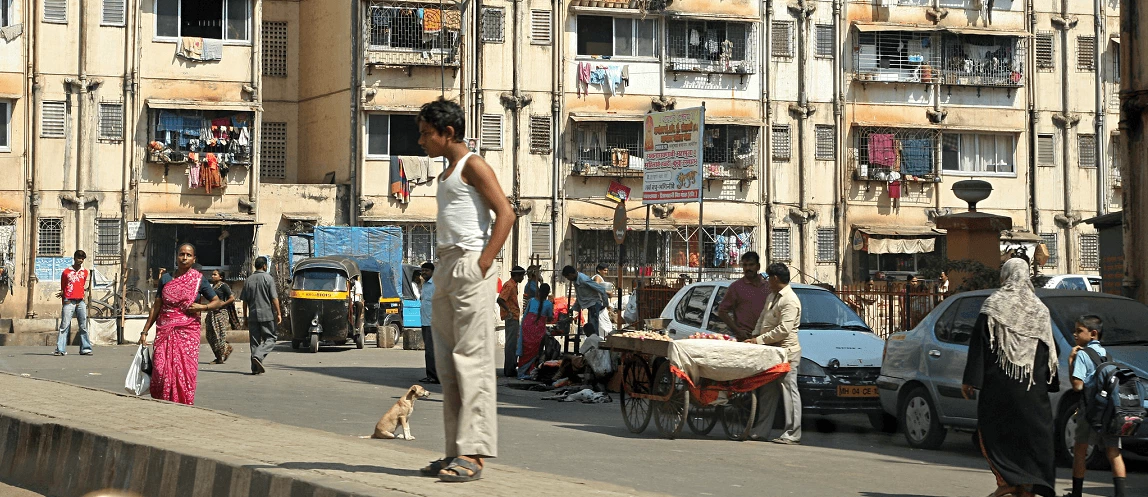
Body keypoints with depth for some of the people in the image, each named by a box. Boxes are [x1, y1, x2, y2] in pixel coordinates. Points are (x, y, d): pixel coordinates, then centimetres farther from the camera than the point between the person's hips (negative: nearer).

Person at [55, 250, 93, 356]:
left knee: (83, 326, 2)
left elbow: (85, 288, 6)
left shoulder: (85, 272, 13)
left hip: (80, 302, 2)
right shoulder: (66, 271, 8)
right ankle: (60, 349, -11)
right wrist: (63, 303, 9)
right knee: (64, 326, -7)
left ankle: (85, 348, 5)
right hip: (68, 302, -2)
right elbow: (63, 288, 12)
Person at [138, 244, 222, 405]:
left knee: (185, 372, -7)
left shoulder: (198, 280, 4)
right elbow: (156, 306, 12)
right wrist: (145, 331, 9)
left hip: (188, 331, -2)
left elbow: (218, 302, 10)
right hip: (164, 331, 2)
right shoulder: (166, 278, 9)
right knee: (160, 370, -7)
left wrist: (202, 307, -10)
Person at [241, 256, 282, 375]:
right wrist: (278, 313, -4)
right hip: (267, 314, -4)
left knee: (255, 341, 8)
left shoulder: (248, 280, 9)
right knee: (270, 339, 3)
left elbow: (244, 300, 11)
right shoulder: (268, 278, -4)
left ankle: (255, 368, 5)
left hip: (253, 315, 4)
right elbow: (274, 298, -8)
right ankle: (258, 356, -20)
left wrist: (245, 317, 17)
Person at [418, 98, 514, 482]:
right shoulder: (447, 174, 23)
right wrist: (444, 270, 15)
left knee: (472, 360, -12)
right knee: (447, 364, 7)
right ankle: (456, 451, 10)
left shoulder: (472, 165, -4)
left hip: (469, 266, -10)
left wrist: (482, 264, -19)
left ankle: (473, 454, -15)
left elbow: (505, 214, -14)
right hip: (446, 268, 10)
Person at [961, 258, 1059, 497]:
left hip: (998, 382, -3)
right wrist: (1051, 382, 18)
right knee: (1030, 433, 7)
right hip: (1031, 386, 3)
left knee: (991, 432, 8)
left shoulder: (993, 305, -5)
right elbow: (1049, 350, 10)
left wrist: (969, 380, -5)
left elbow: (978, 343, -7)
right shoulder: (1039, 309, 7)